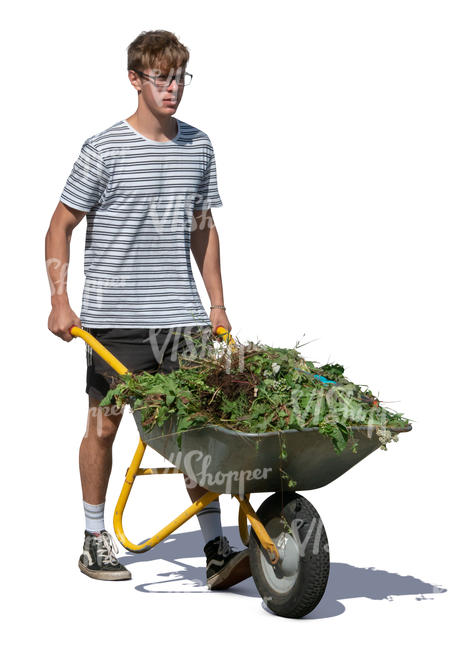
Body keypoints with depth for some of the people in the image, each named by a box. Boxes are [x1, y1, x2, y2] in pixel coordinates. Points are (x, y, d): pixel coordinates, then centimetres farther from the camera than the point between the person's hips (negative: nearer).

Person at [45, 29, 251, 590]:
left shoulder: (197, 147, 8)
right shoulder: (104, 150, -6)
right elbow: (60, 228, -1)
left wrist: (217, 304, 15)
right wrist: (60, 302, -9)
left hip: (182, 314, 4)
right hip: (114, 317, -3)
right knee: (104, 424, 7)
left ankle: (215, 549, 2)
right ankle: (95, 540, 22)